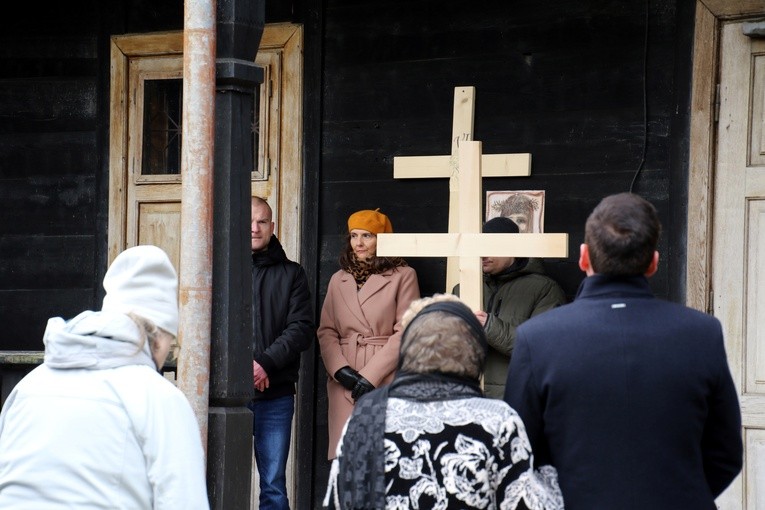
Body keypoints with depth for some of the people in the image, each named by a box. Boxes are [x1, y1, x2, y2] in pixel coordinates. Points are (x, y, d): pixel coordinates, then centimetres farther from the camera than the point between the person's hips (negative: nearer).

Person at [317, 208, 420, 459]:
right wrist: (340, 370, -6)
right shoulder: (339, 280, 17)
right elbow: (325, 332, 12)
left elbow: (405, 333, -4)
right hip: (344, 385, 4)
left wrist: (370, 376, -10)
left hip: (386, 383, -4)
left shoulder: (403, 276, 2)